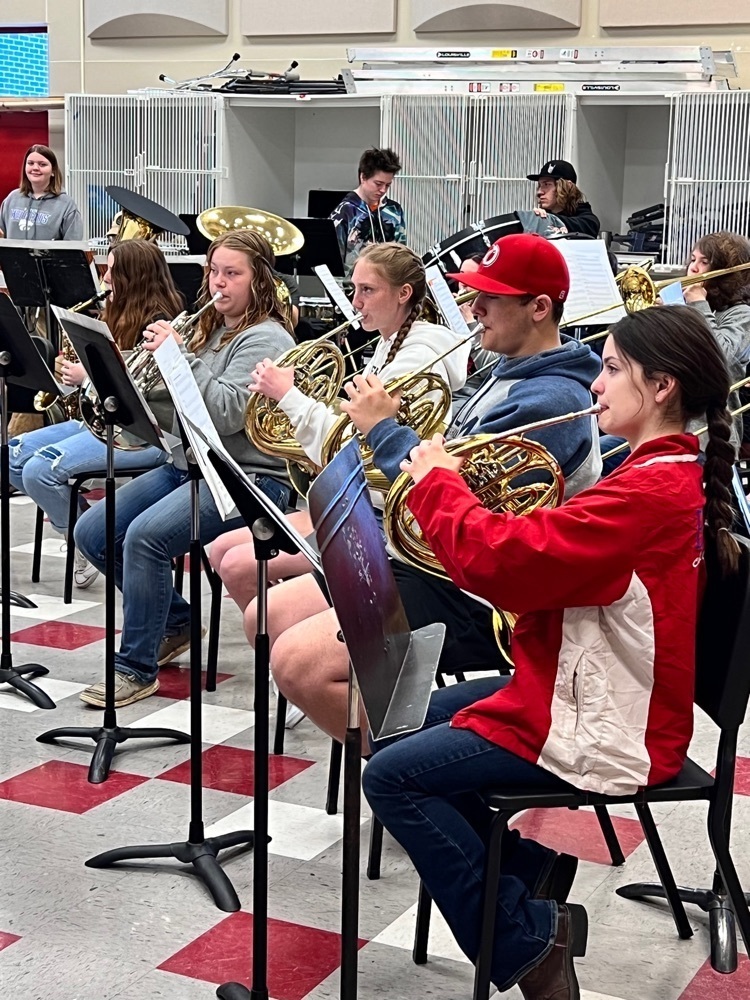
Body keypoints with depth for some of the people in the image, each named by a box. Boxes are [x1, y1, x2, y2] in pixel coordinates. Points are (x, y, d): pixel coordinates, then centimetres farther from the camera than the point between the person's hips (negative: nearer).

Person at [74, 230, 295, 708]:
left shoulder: (266, 339, -10)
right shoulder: (211, 331, 16)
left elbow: (226, 414, -22)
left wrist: (178, 355, -22)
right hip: (189, 465, 9)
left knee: (145, 536, -30)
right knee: (92, 533, -1)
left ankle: (137, 668, -16)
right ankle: (176, 622, 16)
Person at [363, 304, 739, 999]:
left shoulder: (650, 491, -27)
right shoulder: (674, 473, 7)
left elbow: (501, 561, -30)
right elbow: (555, 558, 11)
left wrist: (438, 483, -13)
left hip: (604, 732, -11)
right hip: (584, 688, 11)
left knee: (392, 776, -10)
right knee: (419, 716, 23)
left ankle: (524, 943, -2)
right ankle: (530, 870, 19)